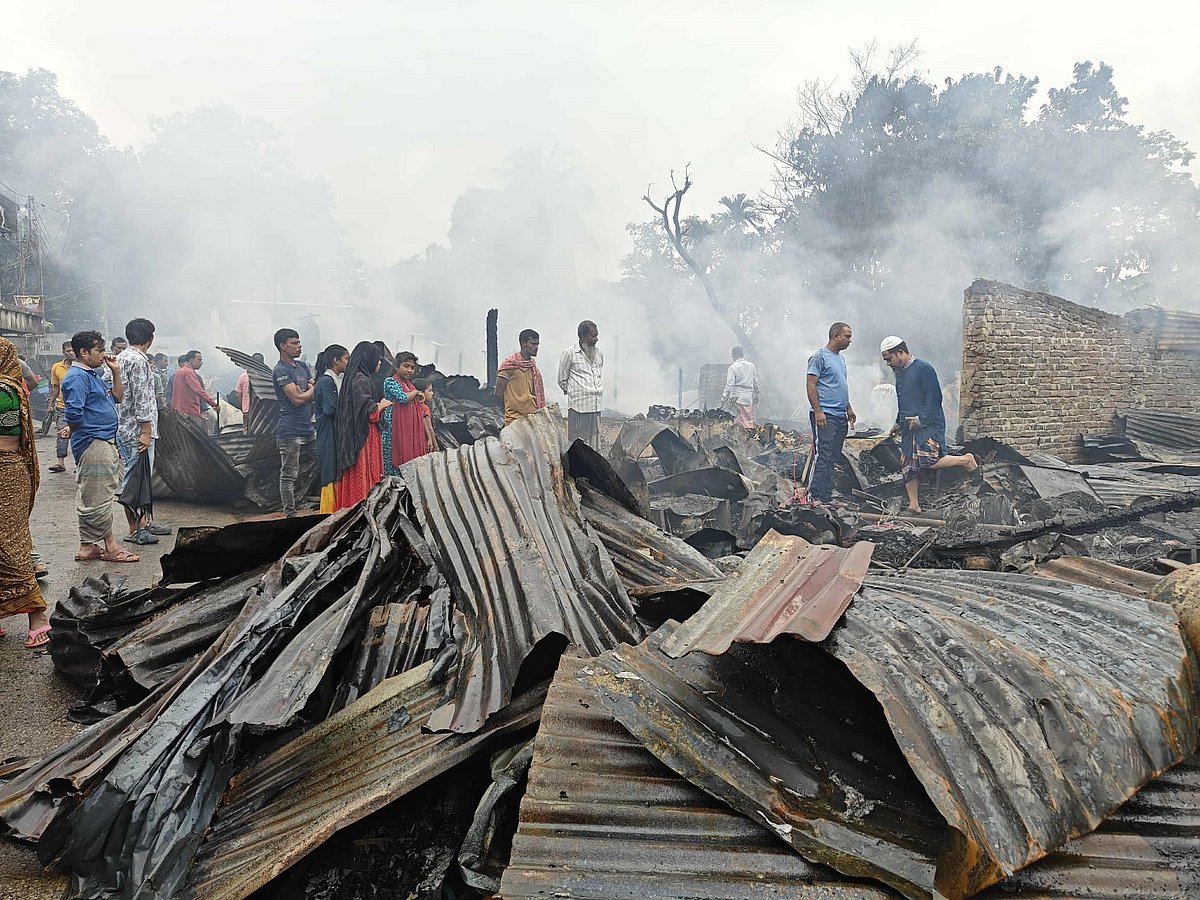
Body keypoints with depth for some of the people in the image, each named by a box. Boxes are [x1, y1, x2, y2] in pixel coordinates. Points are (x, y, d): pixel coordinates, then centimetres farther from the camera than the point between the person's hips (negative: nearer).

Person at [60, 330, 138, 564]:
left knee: (90, 498, 13)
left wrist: (116, 372, 16)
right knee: (99, 497, -4)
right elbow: (73, 413, -22)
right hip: (93, 443, -11)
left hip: (104, 443, 11)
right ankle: (110, 546, 1)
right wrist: (73, 430, -3)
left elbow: (117, 398, 24)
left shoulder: (92, 375, 18)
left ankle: (88, 546, 18)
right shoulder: (77, 377, -13)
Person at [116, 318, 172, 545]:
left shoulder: (122, 357, 15)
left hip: (124, 428, 10)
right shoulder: (138, 361, -16)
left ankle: (144, 521, 25)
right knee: (133, 478, -4)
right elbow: (141, 399, -20)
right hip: (136, 430, -10)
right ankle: (134, 530, 1)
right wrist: (146, 431, -19)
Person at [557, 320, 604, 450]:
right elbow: (562, 380, 4)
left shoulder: (599, 354, 12)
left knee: (594, 445, 6)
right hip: (578, 406, -6)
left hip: (596, 406, 6)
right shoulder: (569, 353, -5)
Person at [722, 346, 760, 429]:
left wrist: (724, 397, -6)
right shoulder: (752, 366, 8)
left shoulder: (732, 367, -7)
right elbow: (756, 383, 14)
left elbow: (729, 384, -10)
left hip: (738, 397, -4)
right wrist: (756, 396, 23)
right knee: (749, 420, 7)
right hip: (749, 397, 4)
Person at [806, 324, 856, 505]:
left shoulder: (841, 358, 19)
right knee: (822, 457, -12)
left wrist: (849, 409, 24)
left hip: (840, 416, 9)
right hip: (825, 416, -9)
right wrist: (818, 411, -19)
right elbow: (811, 386, -13)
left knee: (833, 458, 8)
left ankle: (827, 496, 12)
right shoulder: (819, 357, -8)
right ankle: (814, 496, -11)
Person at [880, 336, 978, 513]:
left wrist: (921, 419, -20)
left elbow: (934, 398, -16)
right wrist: (898, 424, 24)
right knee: (908, 466, 5)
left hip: (928, 425, -9)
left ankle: (965, 460, 2)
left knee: (928, 461, -20)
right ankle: (913, 505, 11)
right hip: (909, 428, 9)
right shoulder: (900, 373, 17)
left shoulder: (923, 369, -11)